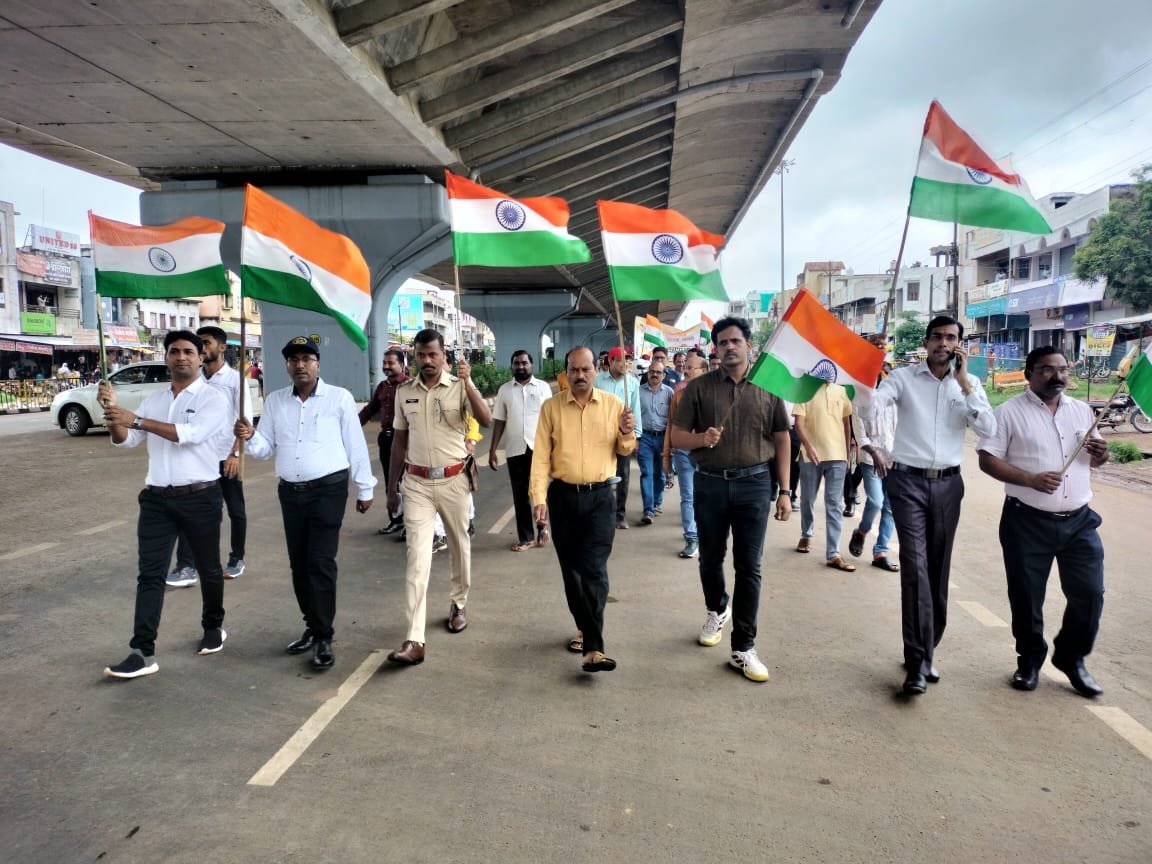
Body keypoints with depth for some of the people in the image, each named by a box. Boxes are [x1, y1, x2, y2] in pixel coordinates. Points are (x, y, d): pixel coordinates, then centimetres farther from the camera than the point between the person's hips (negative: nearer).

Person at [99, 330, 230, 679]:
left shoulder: (212, 398, -6)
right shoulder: (153, 400, 12)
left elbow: (190, 434, -22)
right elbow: (125, 440, 8)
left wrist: (136, 420, -28)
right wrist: (113, 411, -10)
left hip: (200, 497, -4)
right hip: (157, 498, 4)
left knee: (208, 568, 12)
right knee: (150, 574, -1)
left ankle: (213, 627, 33)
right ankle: (143, 653, 1)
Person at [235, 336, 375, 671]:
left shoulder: (339, 398, -4)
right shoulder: (274, 400, 8)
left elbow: (356, 446, -1)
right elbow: (267, 449, 9)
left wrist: (365, 489, 1)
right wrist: (250, 437, -14)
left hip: (328, 490, -5)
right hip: (290, 492, 5)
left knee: (320, 563, -8)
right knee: (299, 564, 11)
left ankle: (324, 637, 1)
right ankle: (313, 627, 26)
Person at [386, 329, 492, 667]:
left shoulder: (460, 387, -6)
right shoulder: (404, 391, 3)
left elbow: (486, 421, -20)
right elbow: (399, 439, 11)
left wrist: (468, 382, -30)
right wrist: (391, 486, 12)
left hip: (453, 480, -1)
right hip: (416, 482, 1)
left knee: (460, 545, 15)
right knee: (417, 556, -7)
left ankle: (459, 604, 40)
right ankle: (414, 640, -9)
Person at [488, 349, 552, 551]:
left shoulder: (543, 387, 2)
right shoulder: (504, 389, 7)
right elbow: (499, 421, 8)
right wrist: (492, 450, 4)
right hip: (515, 449, 2)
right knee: (520, 495, 7)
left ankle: (541, 525, 29)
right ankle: (526, 537, 18)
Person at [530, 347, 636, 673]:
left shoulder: (613, 404, 1)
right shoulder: (551, 407, 0)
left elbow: (625, 451, 10)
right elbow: (541, 455, -3)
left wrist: (627, 434, -13)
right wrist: (539, 497, -11)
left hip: (599, 496, -1)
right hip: (562, 496, 2)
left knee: (594, 570, -9)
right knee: (571, 568, 11)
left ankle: (593, 648, -10)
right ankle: (584, 627, 31)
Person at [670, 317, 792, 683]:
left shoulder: (768, 386, 2)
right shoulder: (699, 387, 0)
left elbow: (781, 440, 6)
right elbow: (677, 436, 1)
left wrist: (785, 491, 2)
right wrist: (702, 439, -21)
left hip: (754, 483, 0)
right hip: (710, 483, 1)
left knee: (749, 567, 1)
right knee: (710, 559, 16)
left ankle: (743, 649, 10)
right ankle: (717, 609, 46)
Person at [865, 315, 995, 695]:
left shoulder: (970, 383, 8)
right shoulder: (903, 377, 0)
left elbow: (988, 429, -6)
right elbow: (869, 406, -14)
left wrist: (964, 382, -9)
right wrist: (874, 447, -26)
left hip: (947, 483, 3)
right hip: (908, 481, -3)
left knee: (938, 569, 9)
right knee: (915, 566, -12)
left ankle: (925, 652, 22)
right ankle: (918, 661, -9)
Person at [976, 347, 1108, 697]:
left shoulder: (1082, 410, 11)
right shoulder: (1010, 412, -5)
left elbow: (1092, 460, 21)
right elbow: (988, 459, -11)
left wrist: (1101, 453, -3)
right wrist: (1031, 479, -22)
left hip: (1079, 520, 4)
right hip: (1027, 522, -4)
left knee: (1089, 593, 5)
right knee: (1026, 597, 6)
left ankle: (1071, 657, 27)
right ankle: (1030, 659, 27)